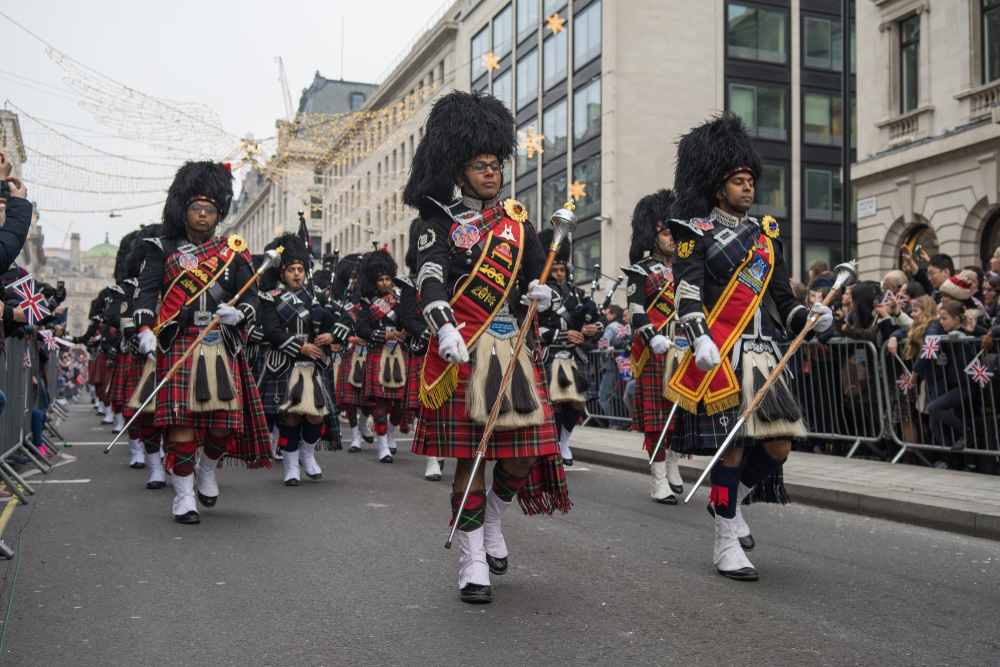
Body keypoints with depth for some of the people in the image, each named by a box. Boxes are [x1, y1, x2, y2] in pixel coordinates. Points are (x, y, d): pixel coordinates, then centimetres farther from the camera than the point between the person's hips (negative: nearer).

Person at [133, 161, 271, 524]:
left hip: (222, 347, 2)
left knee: (224, 422, 1)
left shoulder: (234, 253, 12)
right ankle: (184, 494, 5)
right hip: (179, 347, -2)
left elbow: (251, 296, 9)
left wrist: (238, 314, -14)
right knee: (182, 419, -7)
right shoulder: (164, 250, 8)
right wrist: (145, 329, -18)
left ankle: (208, 470, 31)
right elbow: (147, 292, 0)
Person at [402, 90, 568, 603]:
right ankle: (472, 560, 10)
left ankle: (491, 520, 32)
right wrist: (445, 329, -31)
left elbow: (540, 274, 17)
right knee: (470, 454, -2)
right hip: (463, 349, -4)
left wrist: (542, 293, -8)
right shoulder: (442, 223, 3)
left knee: (526, 454, 2)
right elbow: (430, 280, -12)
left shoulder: (517, 220, 15)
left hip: (516, 348, 4)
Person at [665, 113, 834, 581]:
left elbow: (780, 296, 17)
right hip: (720, 356, -6)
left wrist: (808, 317, -3)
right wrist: (699, 338, -28)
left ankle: (726, 501, 29)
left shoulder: (766, 234, 18)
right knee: (733, 446, -4)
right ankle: (726, 543, 9)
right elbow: (687, 291, -12)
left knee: (778, 446, 3)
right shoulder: (697, 232, -1)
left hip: (763, 356, 6)